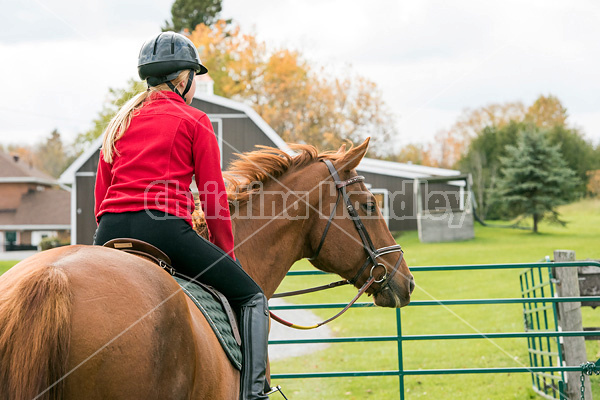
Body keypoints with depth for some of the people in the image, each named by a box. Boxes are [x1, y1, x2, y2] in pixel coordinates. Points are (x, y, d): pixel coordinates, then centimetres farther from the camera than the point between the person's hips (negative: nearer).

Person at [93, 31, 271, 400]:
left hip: (110, 232, 5)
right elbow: (214, 197, 5)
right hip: (164, 228, -5)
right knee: (251, 298, 7)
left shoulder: (121, 121, 22)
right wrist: (227, 254, 15)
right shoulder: (194, 120, 7)